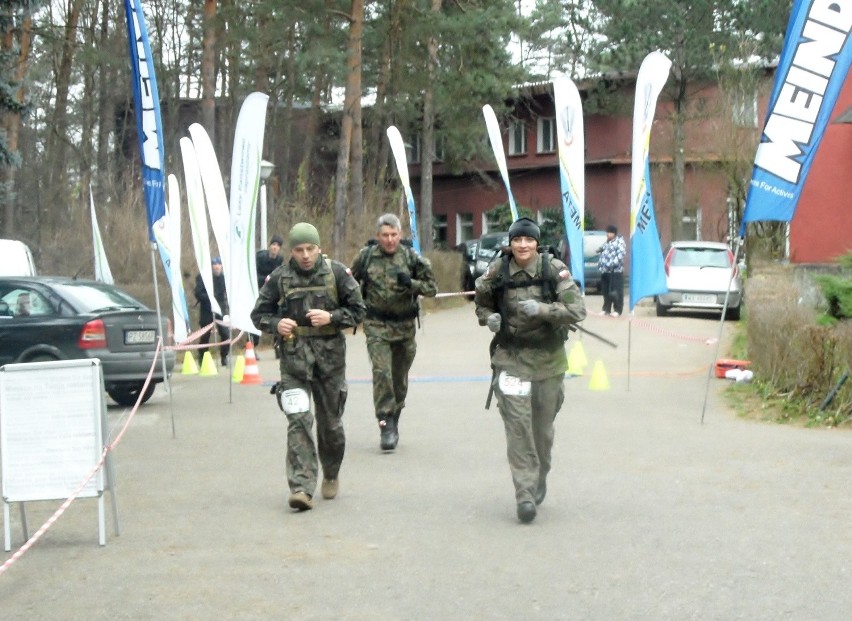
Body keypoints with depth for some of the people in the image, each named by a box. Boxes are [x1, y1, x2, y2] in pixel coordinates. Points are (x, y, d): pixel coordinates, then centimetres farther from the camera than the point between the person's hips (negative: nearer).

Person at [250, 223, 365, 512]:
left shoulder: (337, 273, 0)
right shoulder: (279, 278, 1)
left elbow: (358, 310, 4)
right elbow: (259, 314, 9)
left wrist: (331, 317, -13)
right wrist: (275, 324, -12)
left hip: (330, 355, 1)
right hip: (294, 357, -1)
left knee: (330, 421, 11)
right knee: (298, 420, -12)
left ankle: (331, 476, 35)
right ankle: (302, 488, -16)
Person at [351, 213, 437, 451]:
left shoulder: (411, 257, -2)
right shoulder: (366, 256, 0)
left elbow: (432, 288, 0)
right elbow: (352, 282, 18)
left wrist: (411, 283, -17)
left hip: (404, 325, 1)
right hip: (377, 326, -1)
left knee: (400, 377, 11)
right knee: (382, 373, -15)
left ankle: (393, 420, 28)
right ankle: (386, 425, -14)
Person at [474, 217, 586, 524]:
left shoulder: (555, 270, -8)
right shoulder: (497, 272, -3)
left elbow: (577, 310, -13)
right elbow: (481, 302, 16)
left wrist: (541, 309, -25)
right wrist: (488, 317, -5)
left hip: (548, 358, 0)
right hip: (511, 357, 0)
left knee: (543, 427, 12)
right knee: (517, 425, -12)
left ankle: (539, 480, 35)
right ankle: (525, 493, -12)